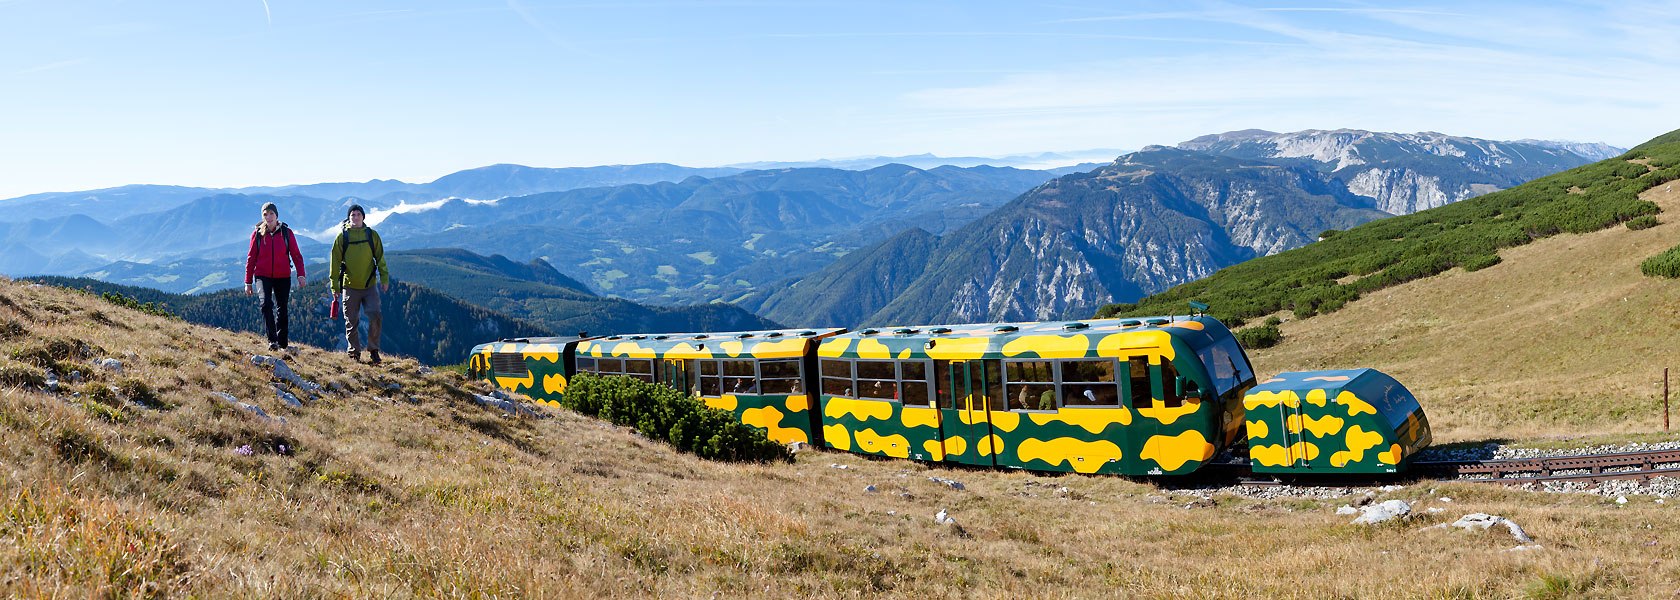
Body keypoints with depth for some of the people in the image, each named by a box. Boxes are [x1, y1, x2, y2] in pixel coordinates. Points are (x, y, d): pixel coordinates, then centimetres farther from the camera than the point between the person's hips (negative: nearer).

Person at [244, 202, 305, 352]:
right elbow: (251, 258, 7)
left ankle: (283, 343, 20)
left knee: (282, 309, 9)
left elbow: (296, 255, 1)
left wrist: (300, 274, -12)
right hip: (263, 276, -1)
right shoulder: (258, 234, 2)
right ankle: (272, 341, -21)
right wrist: (248, 282, 5)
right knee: (267, 304, -19)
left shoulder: (286, 232, 1)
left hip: (283, 277, 1)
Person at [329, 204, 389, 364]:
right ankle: (354, 353, 19)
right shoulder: (342, 236, 0)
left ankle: (373, 350, 3)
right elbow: (335, 261, 2)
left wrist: (384, 279, 3)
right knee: (351, 322, 6)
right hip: (350, 286, 0)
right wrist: (334, 285, -1)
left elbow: (380, 258, 9)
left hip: (369, 286, 0)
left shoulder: (372, 235, 4)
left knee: (375, 316, -11)